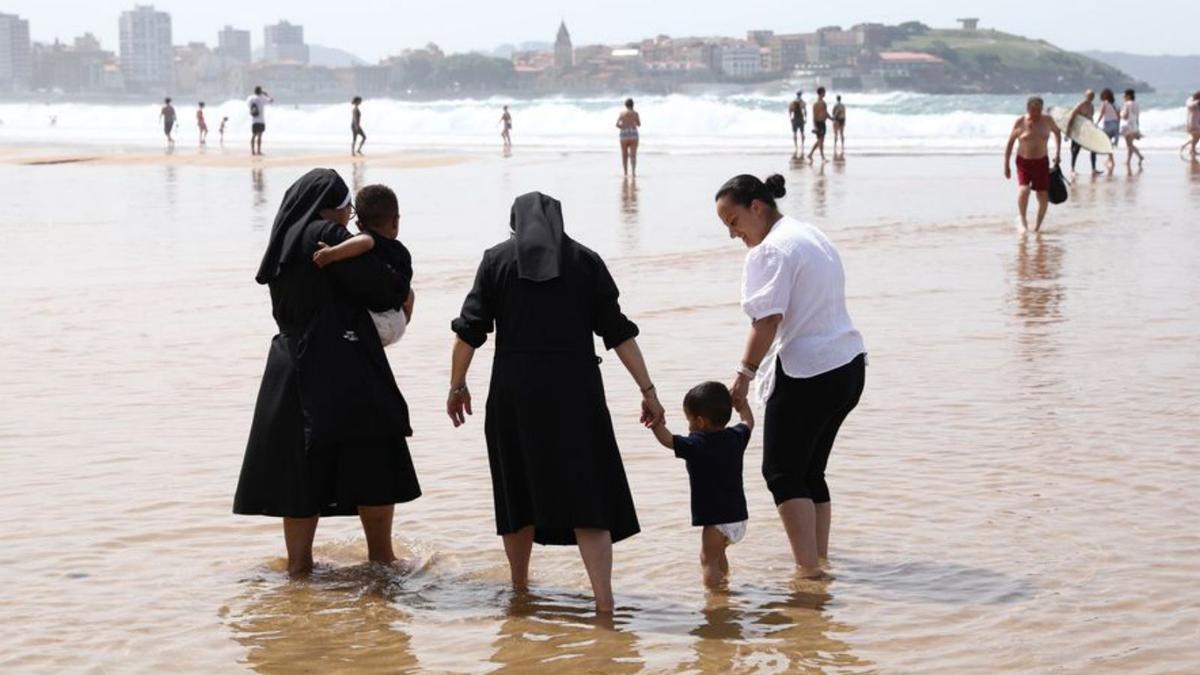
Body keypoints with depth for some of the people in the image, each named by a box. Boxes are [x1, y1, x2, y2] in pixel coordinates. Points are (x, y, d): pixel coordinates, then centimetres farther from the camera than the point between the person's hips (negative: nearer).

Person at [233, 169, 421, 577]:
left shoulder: (284, 244, 13)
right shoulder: (326, 236, -11)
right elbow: (380, 289, -14)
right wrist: (401, 295, 8)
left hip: (293, 369, 8)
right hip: (341, 370, -8)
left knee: (303, 467, 10)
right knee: (374, 467, 4)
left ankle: (298, 564, 10)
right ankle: (381, 556, 10)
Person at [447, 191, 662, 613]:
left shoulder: (497, 260, 6)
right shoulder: (585, 261, 7)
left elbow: (470, 330, 2)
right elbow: (618, 332, 4)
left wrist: (457, 385, 12)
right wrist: (647, 390, 6)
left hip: (514, 391, 1)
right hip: (575, 389, -1)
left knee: (520, 487, 17)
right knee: (587, 492, -2)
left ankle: (519, 584, 33)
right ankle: (603, 598, -15)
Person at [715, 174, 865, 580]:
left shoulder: (769, 250, -14)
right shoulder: (812, 235, 17)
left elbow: (768, 320, -21)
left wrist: (744, 374, -15)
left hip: (806, 375, -10)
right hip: (849, 366, 10)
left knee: (783, 474, -3)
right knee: (811, 471, 17)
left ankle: (809, 569, -8)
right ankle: (819, 558, 20)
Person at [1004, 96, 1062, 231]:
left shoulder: (1047, 120, -3)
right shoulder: (1020, 122, -9)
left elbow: (1057, 132, 18)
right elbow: (1010, 143, 1)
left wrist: (1058, 153, 10)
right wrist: (1006, 165, 0)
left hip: (1041, 161, 2)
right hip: (1023, 161, -2)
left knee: (1044, 196, 1)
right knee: (1024, 189, -26)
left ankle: (1038, 226, 18)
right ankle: (1023, 220, -8)